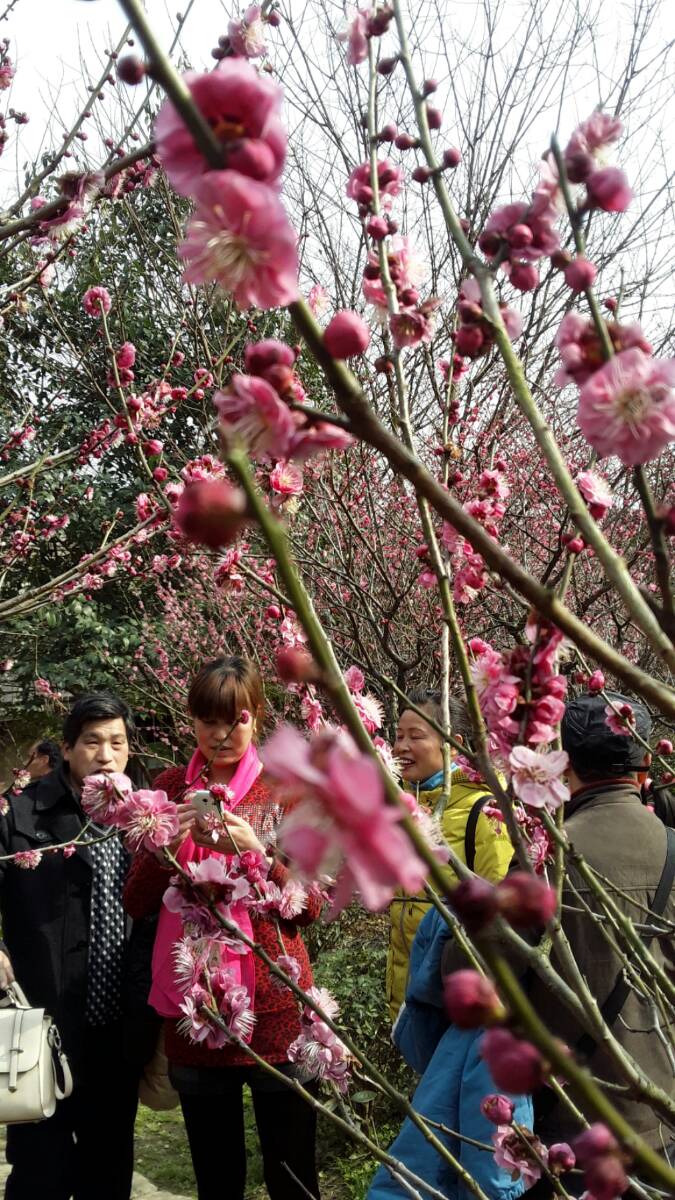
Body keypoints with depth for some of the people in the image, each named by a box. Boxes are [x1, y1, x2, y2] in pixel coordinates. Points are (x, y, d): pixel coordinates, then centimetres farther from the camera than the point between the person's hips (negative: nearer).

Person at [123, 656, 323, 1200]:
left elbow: (310, 908, -4)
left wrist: (255, 852, -20)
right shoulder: (170, 787, 5)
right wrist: (167, 843, -16)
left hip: (273, 1006, -2)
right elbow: (136, 902, 3)